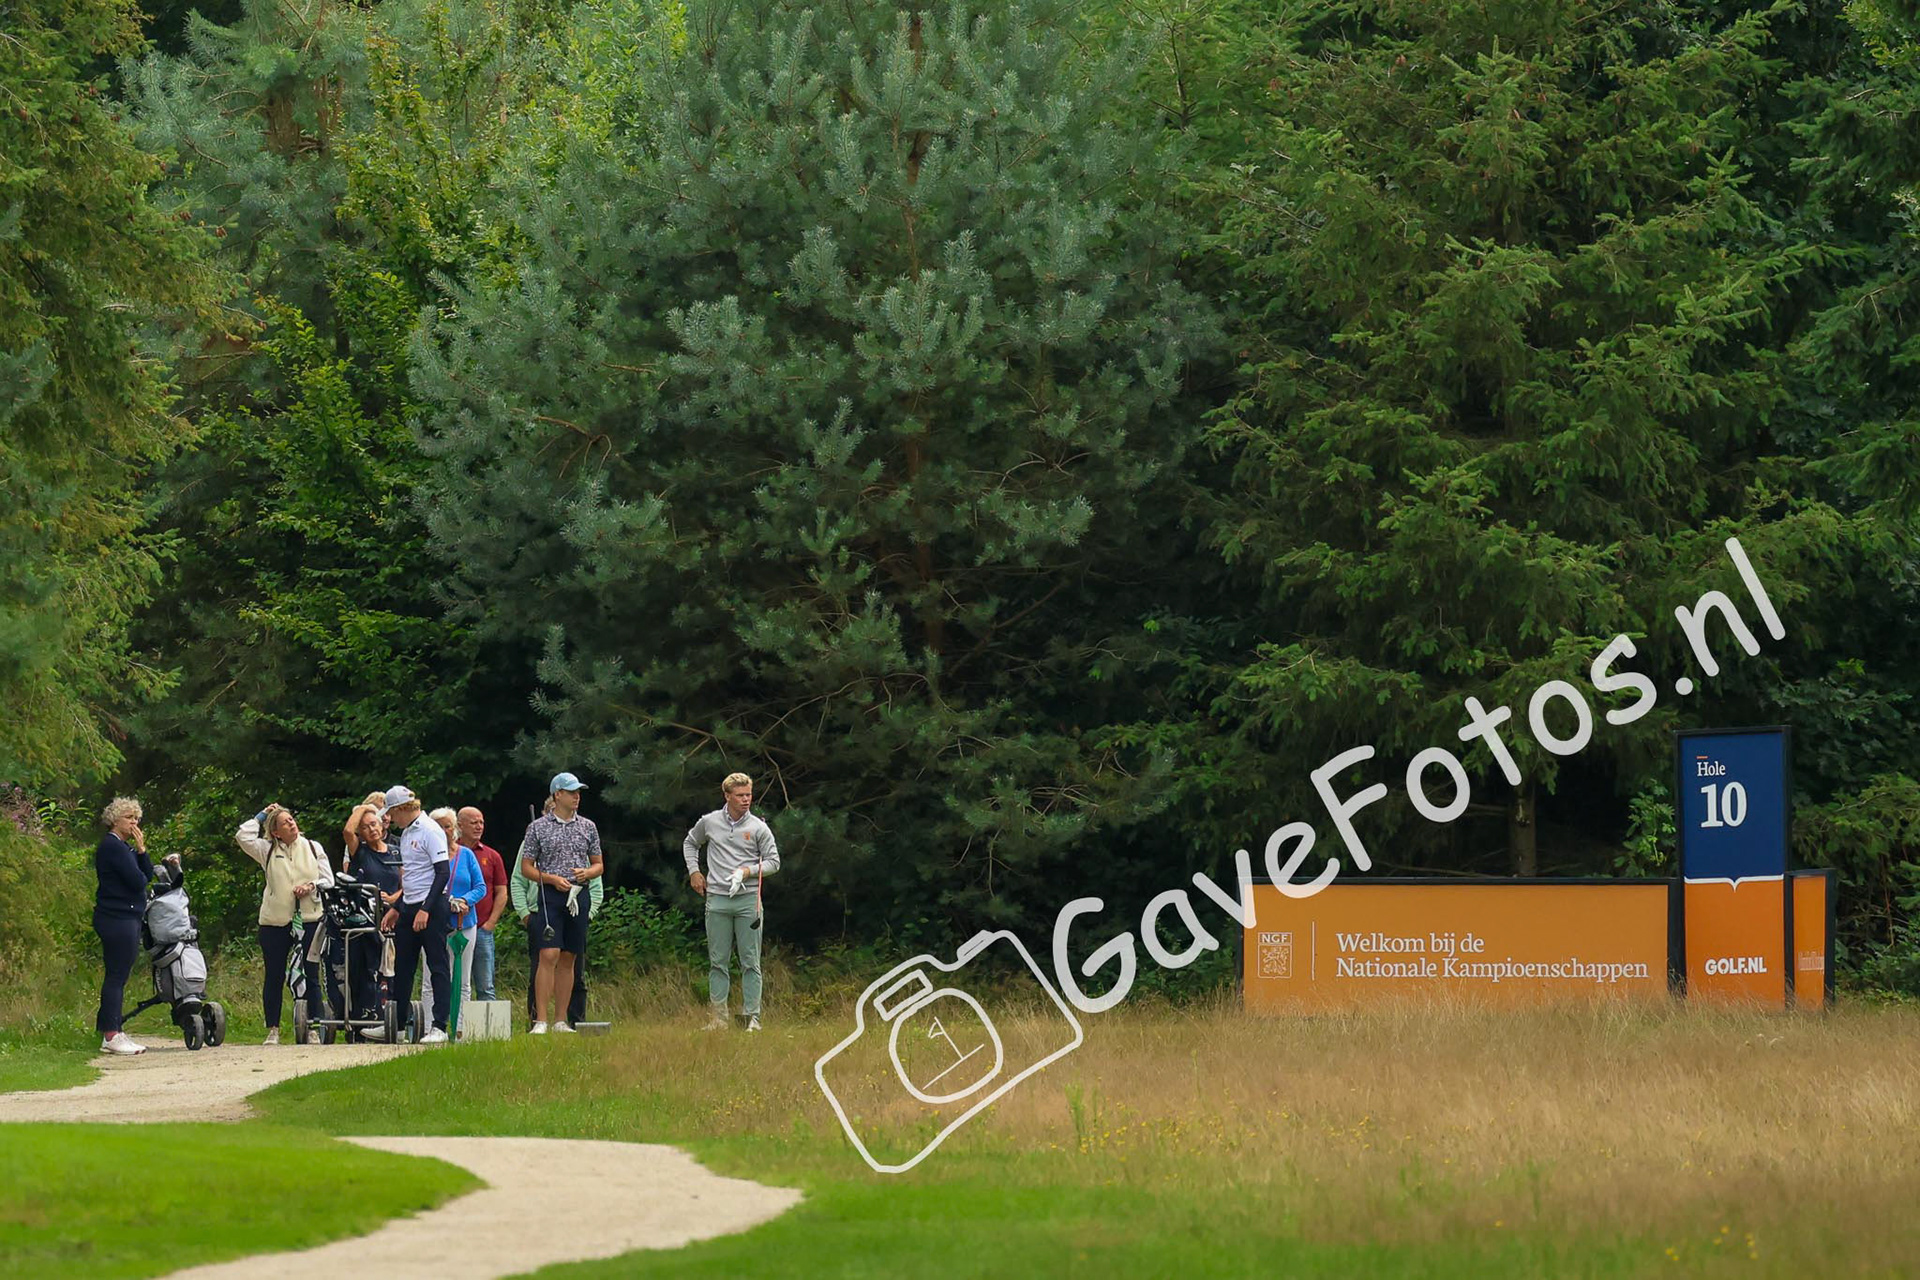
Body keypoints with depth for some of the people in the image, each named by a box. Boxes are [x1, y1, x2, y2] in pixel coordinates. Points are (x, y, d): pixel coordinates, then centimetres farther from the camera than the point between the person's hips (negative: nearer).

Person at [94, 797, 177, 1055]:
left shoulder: (124, 847, 19)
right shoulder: (112, 847, -13)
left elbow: (148, 875, 14)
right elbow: (138, 881, -18)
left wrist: (141, 850, 0)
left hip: (126, 919, 10)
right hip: (117, 919, -10)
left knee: (117, 977, 11)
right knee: (116, 976, -9)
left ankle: (112, 1031, 13)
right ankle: (110, 1036, -10)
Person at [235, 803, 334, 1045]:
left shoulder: (313, 848, 11)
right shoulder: (268, 850, 8)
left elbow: (328, 880, 11)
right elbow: (243, 836, -3)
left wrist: (312, 886, -10)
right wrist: (261, 816, 5)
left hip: (308, 920, 0)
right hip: (275, 923, 0)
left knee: (311, 977, 1)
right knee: (274, 978, 3)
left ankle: (313, 1030, 7)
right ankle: (273, 1030, 9)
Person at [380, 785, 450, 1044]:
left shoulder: (430, 831, -11)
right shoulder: (406, 833, 17)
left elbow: (443, 872, -17)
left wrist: (425, 909, -21)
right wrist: (396, 908, 23)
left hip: (431, 907, -9)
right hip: (409, 908, 10)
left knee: (437, 967, -7)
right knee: (402, 968, 9)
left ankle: (440, 1027, -9)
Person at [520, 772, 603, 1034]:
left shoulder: (588, 827, 12)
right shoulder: (538, 828, 3)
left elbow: (598, 865, 17)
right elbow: (526, 867, 3)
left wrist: (586, 873, -6)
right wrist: (552, 879, -12)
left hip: (579, 895, 4)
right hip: (551, 895, -4)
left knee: (569, 959, 5)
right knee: (549, 955, -14)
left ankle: (561, 1020, 9)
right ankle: (541, 1020, -15)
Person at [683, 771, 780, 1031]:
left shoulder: (758, 828, 1)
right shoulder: (709, 823, 6)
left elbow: (773, 861, 3)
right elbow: (690, 843, 25)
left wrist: (749, 871, -12)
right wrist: (694, 871, 14)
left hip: (748, 900, -1)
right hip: (717, 900, 1)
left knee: (750, 962, -2)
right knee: (718, 962, 4)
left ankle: (752, 1017, 0)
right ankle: (717, 1017, 7)